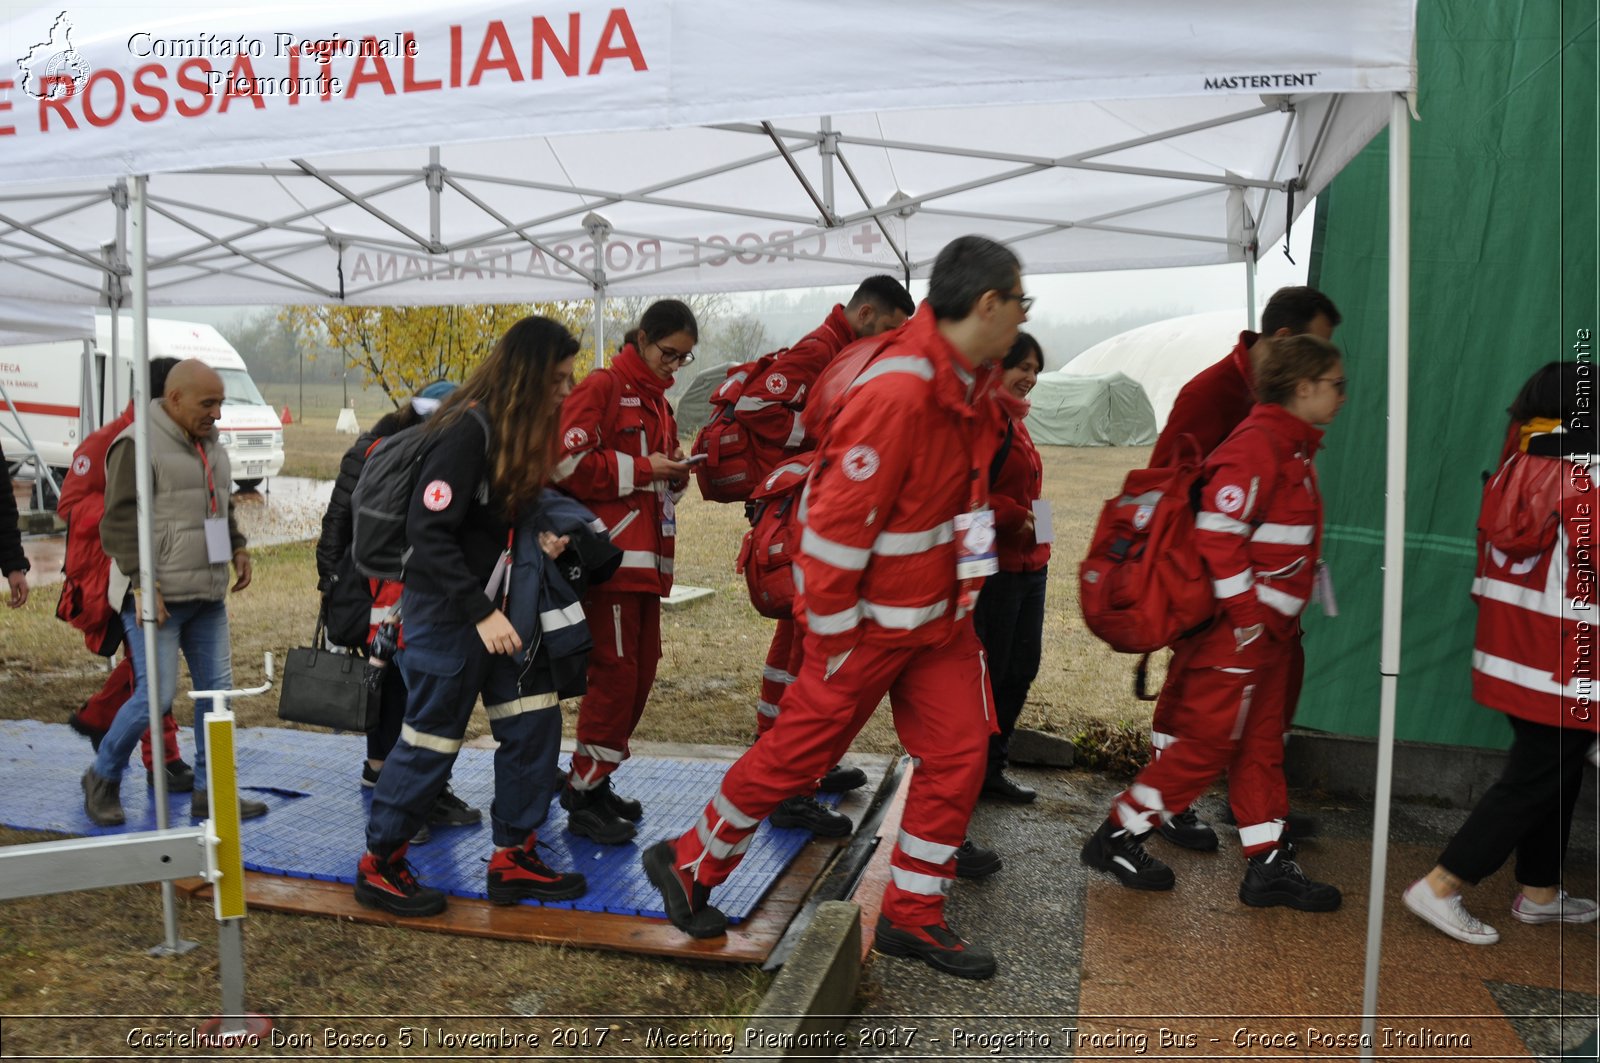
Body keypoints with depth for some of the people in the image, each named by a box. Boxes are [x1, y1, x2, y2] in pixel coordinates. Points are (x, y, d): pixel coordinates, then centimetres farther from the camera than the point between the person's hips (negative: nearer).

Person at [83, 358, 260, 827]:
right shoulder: (138, 444, -12)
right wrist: (143, 584, -20)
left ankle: (209, 793, 16)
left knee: (217, 689, 6)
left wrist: (238, 548, 14)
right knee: (156, 694, -8)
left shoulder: (208, 442, 14)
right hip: (156, 597, -8)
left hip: (208, 595, 8)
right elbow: (120, 521, -15)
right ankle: (103, 779, 17)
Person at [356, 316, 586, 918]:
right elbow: (429, 530, -23)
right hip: (446, 611, -9)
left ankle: (514, 858, 19)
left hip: (498, 606, 9)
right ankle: (379, 867, 21)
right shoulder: (469, 429, -21)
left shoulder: (520, 429, 6)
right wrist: (480, 613, -24)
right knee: (431, 742, 2)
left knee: (534, 721, 7)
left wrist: (540, 535, -3)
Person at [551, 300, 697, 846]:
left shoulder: (657, 400, 20)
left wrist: (675, 472, 4)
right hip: (610, 554, -9)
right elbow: (567, 463, -18)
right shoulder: (602, 387, -7)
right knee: (615, 672, -6)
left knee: (642, 671, 11)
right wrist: (642, 468, -14)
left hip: (647, 555, 9)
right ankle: (584, 799, 7)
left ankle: (595, 782, 24)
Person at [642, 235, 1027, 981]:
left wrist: (965, 594, 19)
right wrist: (831, 636, -19)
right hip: (873, 618, -8)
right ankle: (687, 864, 27)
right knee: (795, 753, 5)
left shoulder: (975, 382, 4)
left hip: (942, 612, 9)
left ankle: (911, 915, 24)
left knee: (958, 754, 8)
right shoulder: (896, 393, -27)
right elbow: (838, 519, -26)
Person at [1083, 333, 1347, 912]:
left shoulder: (1291, 447, 15)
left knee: (1261, 745, 14)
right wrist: (1247, 616, -20)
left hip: (1268, 630, 10)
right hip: (1237, 630, -10)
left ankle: (1269, 865, 23)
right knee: (1207, 745, -2)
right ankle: (1117, 838, 10)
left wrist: (1281, 620, 20)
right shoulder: (1256, 445, -17)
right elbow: (1218, 534, -24)